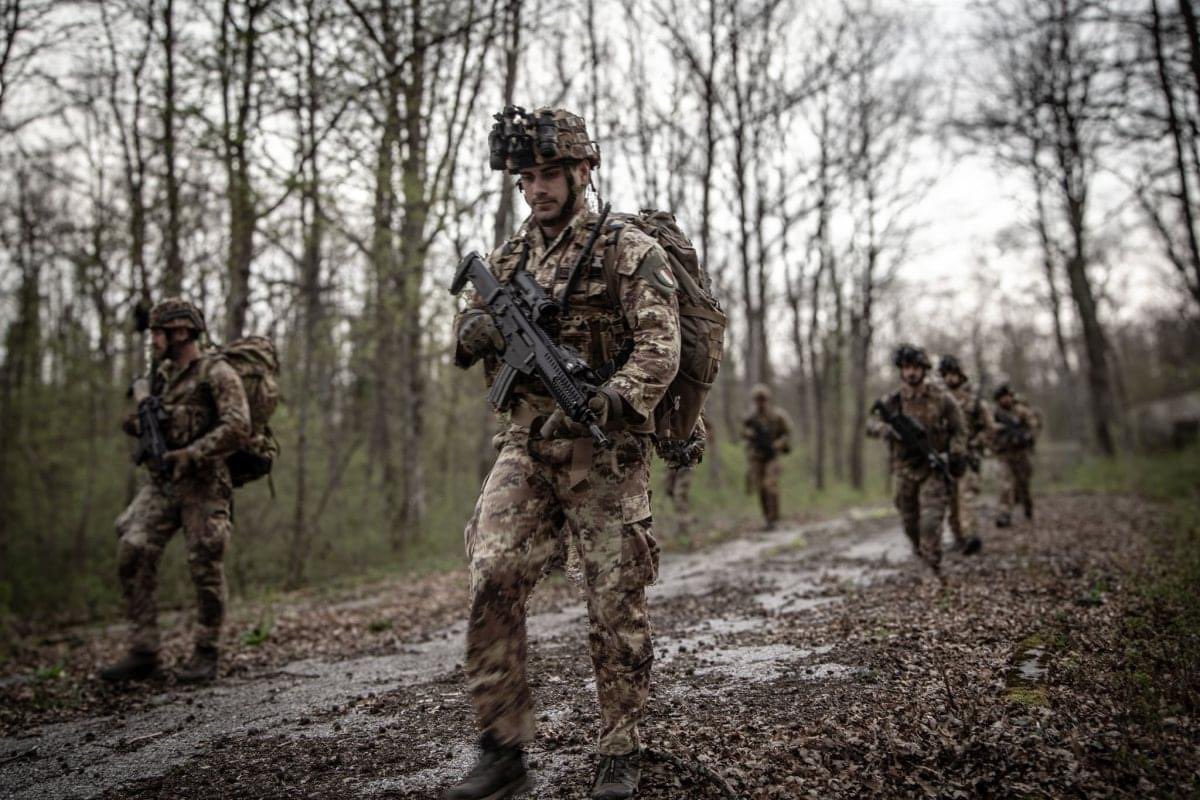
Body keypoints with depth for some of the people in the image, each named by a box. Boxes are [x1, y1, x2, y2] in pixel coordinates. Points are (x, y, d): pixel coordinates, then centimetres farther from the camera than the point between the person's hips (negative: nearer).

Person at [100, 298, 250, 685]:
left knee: (205, 568, -2)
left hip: (203, 483, -7)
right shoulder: (163, 375, 15)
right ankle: (142, 653, 2)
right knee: (132, 554, -6)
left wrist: (191, 454, -23)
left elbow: (237, 428, -18)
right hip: (161, 480, 7)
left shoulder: (217, 373, -8)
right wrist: (138, 427, 4)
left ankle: (206, 654, 13)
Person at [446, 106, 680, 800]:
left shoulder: (633, 253, -2)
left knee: (616, 605, 1)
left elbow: (660, 352, -12)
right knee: (492, 581, -10)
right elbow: (472, 342, 21)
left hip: (607, 452, -4)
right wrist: (475, 329, -5)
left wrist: (599, 405, -30)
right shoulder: (508, 258, 15)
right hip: (526, 446, 4)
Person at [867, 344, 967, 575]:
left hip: (934, 469, -3)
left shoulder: (941, 398, -4)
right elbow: (872, 425, -15)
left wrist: (957, 454, -9)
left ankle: (935, 572, -7)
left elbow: (959, 429, 6)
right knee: (910, 522, 14)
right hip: (904, 470, 3)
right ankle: (921, 555, 41)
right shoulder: (892, 401, -2)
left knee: (930, 522, -14)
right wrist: (892, 429, -35)